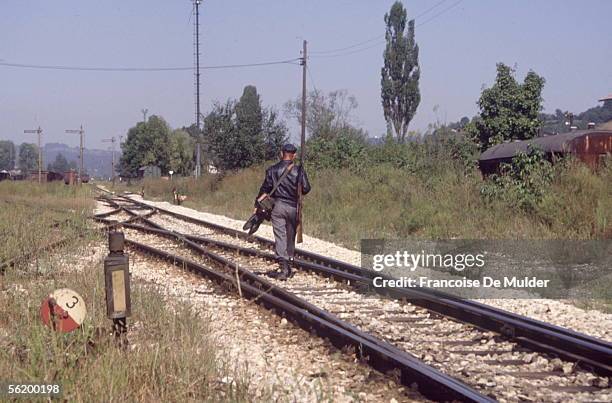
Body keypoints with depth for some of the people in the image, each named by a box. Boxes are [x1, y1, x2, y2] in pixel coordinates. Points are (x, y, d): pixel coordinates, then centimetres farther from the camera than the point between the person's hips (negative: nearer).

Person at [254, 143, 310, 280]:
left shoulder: (272, 170, 0)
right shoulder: (299, 170, -1)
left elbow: (265, 189, 0)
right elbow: (306, 188, -4)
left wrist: (257, 205, 6)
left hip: (277, 206, -1)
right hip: (293, 207, 1)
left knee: (280, 236, -4)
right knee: (290, 237, 13)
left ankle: (283, 267, -15)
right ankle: (289, 263, 22)